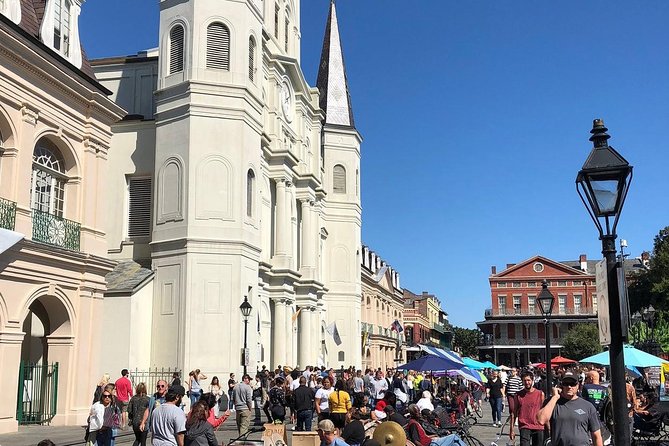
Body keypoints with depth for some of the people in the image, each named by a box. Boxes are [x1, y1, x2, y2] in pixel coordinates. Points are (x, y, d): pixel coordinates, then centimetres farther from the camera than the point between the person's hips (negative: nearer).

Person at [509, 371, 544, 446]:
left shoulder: (540, 394, 3)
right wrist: (511, 429, 3)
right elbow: (514, 413, 5)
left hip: (538, 427, 1)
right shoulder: (518, 395, 2)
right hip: (524, 428, -1)